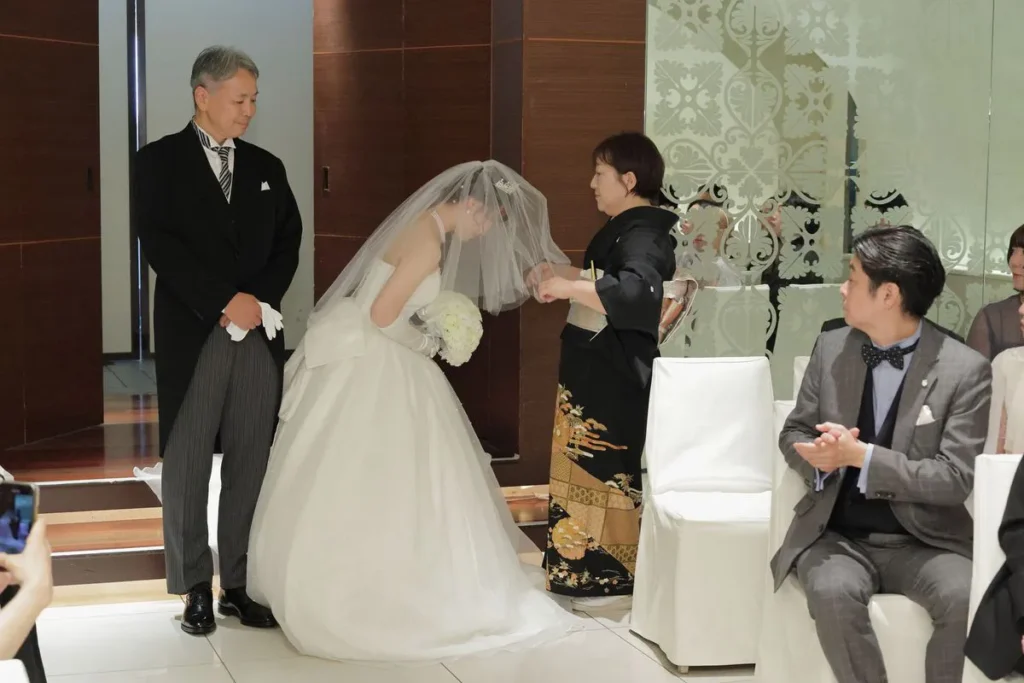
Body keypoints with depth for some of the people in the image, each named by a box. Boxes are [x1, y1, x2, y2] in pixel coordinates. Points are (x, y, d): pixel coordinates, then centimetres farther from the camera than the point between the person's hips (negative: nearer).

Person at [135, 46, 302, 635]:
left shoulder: (266, 167, 14)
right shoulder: (161, 160, 1)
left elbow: (288, 242, 9)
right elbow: (160, 243, -9)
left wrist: (261, 300, -8)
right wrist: (226, 301, -15)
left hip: (260, 333, 3)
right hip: (192, 335, -3)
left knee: (250, 464, 3)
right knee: (187, 464, 1)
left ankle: (240, 584, 10)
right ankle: (195, 588, 11)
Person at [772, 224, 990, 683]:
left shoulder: (965, 370, -8)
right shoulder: (830, 349, 4)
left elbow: (954, 479, -12)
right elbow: (794, 434, 12)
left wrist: (861, 456, -22)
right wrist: (822, 458, -13)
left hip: (924, 541, -2)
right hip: (838, 535, 2)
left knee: (966, 599, -32)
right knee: (832, 591, -32)